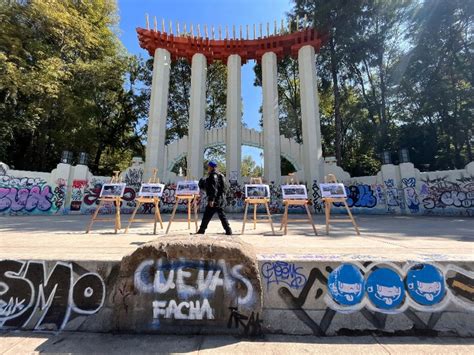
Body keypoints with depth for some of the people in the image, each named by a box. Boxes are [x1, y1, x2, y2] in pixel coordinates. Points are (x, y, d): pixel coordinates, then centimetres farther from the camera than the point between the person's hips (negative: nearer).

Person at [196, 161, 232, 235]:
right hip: (221, 199, 9)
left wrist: (211, 199, -23)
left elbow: (214, 188, -20)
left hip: (215, 199, -9)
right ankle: (228, 230, 11)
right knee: (222, 215, 11)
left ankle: (201, 230, 10)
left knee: (207, 215, 1)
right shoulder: (220, 175, 18)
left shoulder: (213, 175, -11)